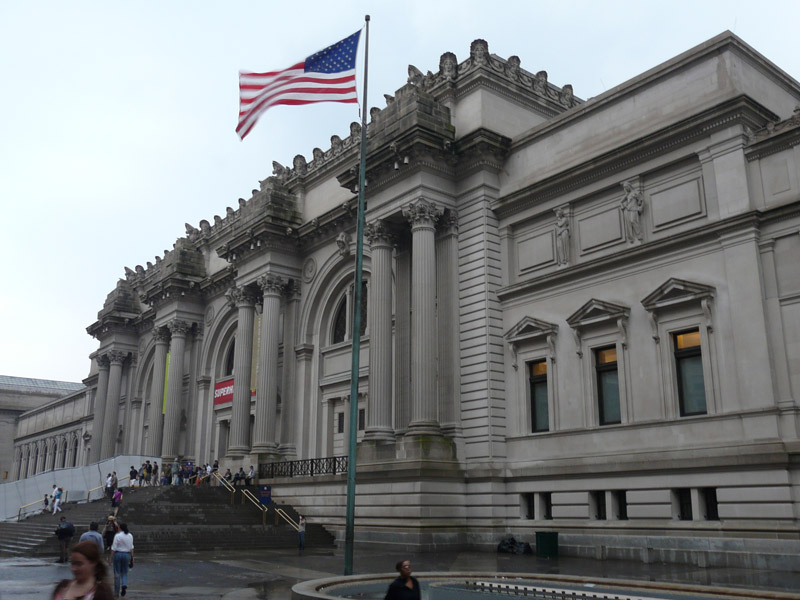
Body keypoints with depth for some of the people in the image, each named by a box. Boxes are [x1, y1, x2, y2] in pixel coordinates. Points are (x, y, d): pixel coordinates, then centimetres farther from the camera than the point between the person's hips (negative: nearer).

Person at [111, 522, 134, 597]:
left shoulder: (117, 536, -11)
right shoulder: (130, 536, 2)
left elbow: (114, 548, -10)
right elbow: (131, 548, 4)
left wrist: (111, 558, -2)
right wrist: (131, 558, 11)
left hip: (118, 554, -3)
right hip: (127, 555, 3)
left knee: (117, 573, 7)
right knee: (124, 573, 15)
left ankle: (116, 592, 11)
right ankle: (124, 585, -12)